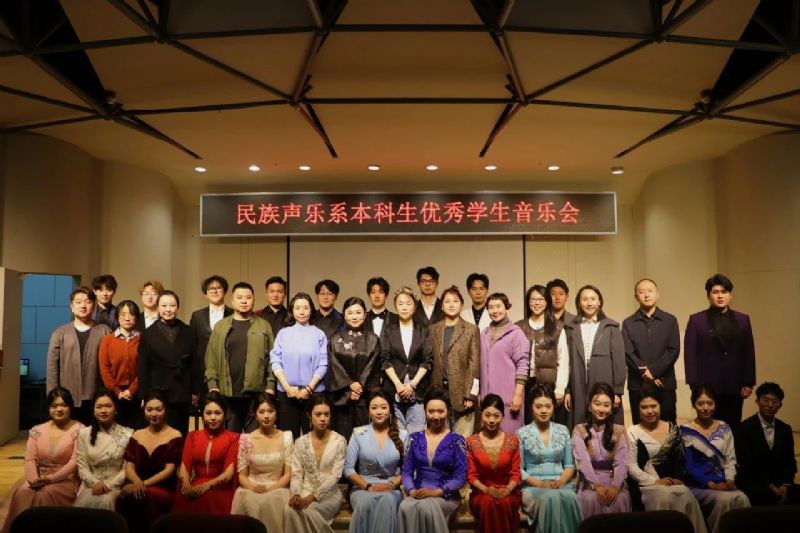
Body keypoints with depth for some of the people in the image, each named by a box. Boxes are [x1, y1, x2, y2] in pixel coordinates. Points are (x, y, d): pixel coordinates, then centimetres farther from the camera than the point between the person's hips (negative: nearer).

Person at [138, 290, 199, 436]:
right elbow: (143, 368, 1)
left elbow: (195, 363, 7)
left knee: (181, 435, 6)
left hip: (182, 394, 2)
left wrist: (195, 391, 4)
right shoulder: (149, 334, 2)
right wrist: (144, 395, -3)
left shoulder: (186, 332, 6)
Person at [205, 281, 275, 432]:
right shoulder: (220, 326, 9)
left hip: (256, 391, -1)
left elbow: (271, 357, 3)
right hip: (227, 392, 1)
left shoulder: (263, 326, 6)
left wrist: (270, 385, -3)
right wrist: (212, 384, -2)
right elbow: (212, 357, 6)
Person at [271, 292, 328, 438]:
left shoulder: (319, 334, 3)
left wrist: (309, 388, -9)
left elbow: (323, 364, -1)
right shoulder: (283, 333, 7)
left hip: (313, 392, -1)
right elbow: (275, 361, 2)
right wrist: (287, 387, -8)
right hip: (286, 392, 1)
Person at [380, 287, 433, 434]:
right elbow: (385, 360, 1)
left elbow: (427, 360, 2)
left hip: (417, 389, 0)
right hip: (393, 389, 0)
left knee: (416, 433, -3)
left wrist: (412, 384, -9)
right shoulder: (388, 330, 8)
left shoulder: (423, 331, 9)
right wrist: (398, 384, -11)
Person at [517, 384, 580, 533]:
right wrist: (539, 483, -14)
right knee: (551, 498, -37)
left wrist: (561, 482, -9)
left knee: (569, 497, -34)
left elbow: (569, 465, 11)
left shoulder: (563, 431, 13)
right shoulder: (522, 433, 3)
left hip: (561, 485, 2)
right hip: (533, 486, -2)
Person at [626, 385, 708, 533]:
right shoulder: (633, 432, 1)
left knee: (686, 494, -30)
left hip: (672, 481, 3)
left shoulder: (673, 428, 13)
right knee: (664, 495, -35)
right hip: (647, 483, -3)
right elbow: (631, 467, -4)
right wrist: (655, 481, -15)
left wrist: (678, 478, -5)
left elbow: (680, 460, 14)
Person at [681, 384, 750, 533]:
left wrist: (729, 480, -8)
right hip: (698, 485, -4)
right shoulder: (686, 431, -3)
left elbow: (730, 459, 10)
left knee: (742, 498, -27)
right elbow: (688, 466, -8)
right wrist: (711, 484, -16)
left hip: (722, 483, 4)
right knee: (724, 499, -31)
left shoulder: (724, 428, 12)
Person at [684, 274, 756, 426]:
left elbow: (749, 353, 8)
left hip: (735, 387, 2)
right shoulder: (696, 320, 0)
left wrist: (748, 383, 2)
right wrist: (694, 385, -8)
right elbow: (690, 355, -3)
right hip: (707, 387, -2)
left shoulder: (743, 320, 9)